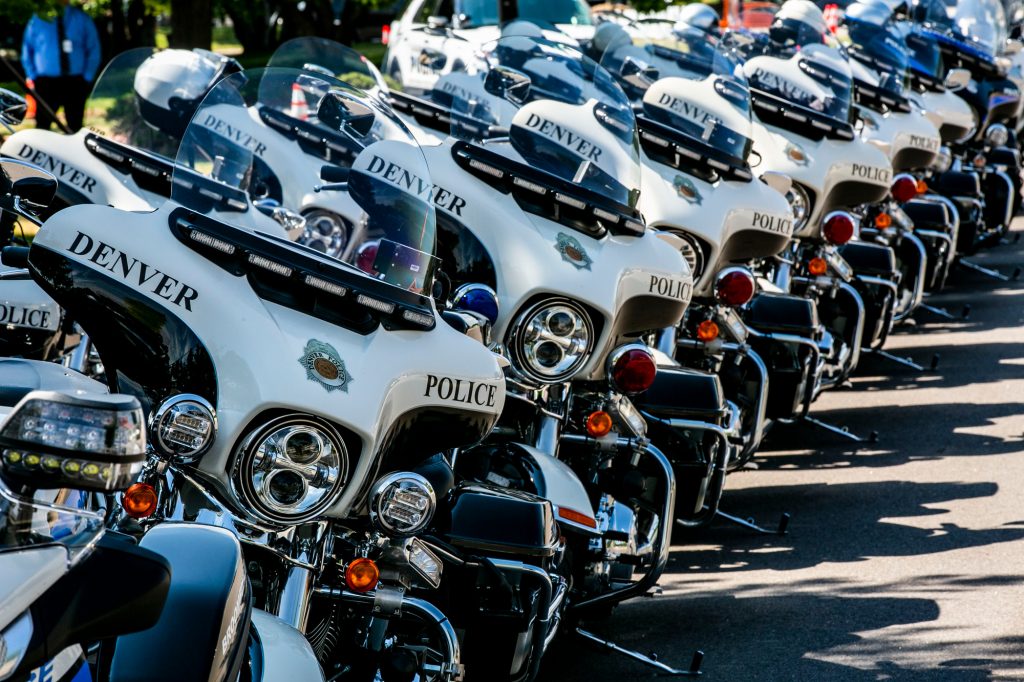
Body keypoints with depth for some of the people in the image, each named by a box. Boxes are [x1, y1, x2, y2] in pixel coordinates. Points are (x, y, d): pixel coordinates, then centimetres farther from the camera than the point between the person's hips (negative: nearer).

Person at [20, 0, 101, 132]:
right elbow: (27, 51, 11)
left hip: (75, 82, 1)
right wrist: (32, 76, 0)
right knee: (42, 125, -6)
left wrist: (87, 77, -4)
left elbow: (94, 50, 6)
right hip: (46, 81, 0)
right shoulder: (38, 19, 6)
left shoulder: (82, 19, 5)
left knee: (75, 126, 5)